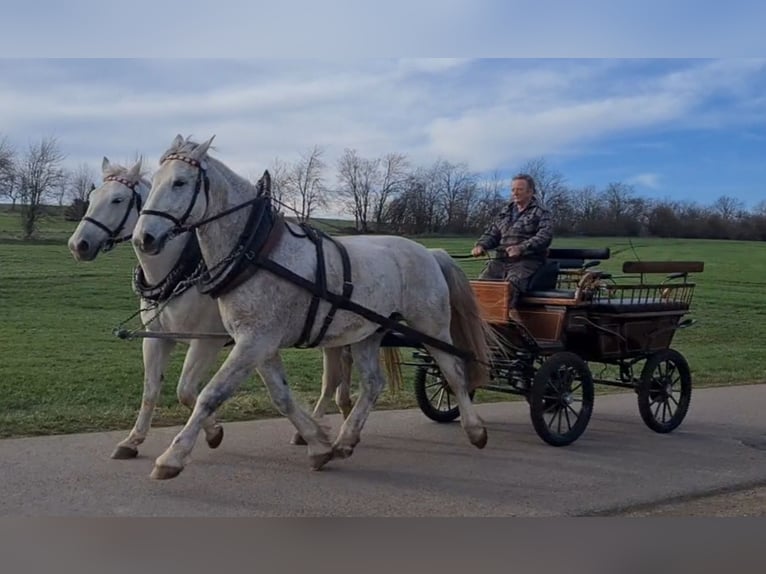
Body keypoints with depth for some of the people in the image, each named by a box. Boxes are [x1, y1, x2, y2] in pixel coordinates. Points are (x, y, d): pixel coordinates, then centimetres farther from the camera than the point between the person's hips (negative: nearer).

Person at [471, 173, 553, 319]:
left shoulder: (540, 213, 5)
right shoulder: (506, 213, 25)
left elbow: (545, 236, -10)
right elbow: (492, 233, 26)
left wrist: (521, 248, -25)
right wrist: (481, 245, 2)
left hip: (527, 260, -5)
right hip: (502, 259, 6)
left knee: (511, 286, -33)